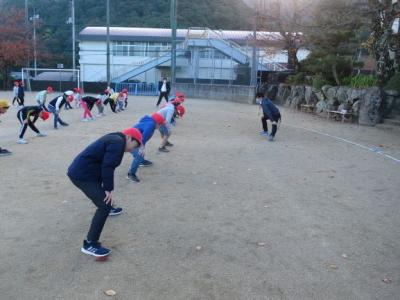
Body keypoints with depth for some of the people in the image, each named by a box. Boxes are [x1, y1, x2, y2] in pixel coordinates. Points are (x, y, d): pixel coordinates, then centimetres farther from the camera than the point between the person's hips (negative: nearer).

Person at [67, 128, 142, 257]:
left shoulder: (114, 140, 18)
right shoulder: (118, 142, -14)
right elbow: (107, 167, -22)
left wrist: (107, 188, 22)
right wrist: (109, 189, -15)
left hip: (79, 171, 11)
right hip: (82, 175, -11)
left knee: (104, 195, 35)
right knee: (105, 205, -13)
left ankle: (108, 208, 64)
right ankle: (90, 244, -11)